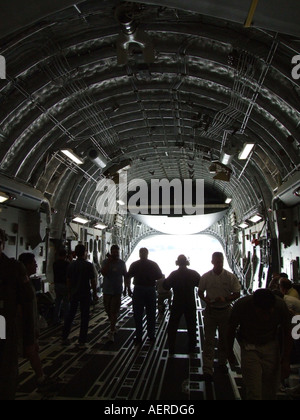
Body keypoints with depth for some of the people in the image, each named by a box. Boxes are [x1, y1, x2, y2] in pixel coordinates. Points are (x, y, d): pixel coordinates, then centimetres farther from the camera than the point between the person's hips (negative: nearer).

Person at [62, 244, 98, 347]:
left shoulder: (71, 265, 2)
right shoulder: (88, 265, -11)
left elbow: (68, 281, 9)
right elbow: (93, 281, -9)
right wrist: (95, 294, 1)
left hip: (74, 293, 4)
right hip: (85, 294, -4)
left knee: (71, 315, 16)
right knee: (84, 316, 3)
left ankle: (64, 338, 19)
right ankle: (82, 341, 6)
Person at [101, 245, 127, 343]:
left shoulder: (122, 263, 4)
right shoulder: (106, 262, -2)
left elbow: (125, 275, 12)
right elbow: (103, 273, -17)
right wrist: (109, 261, -20)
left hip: (117, 290, -1)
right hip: (107, 290, 1)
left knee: (114, 311, -5)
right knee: (108, 310, 11)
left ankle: (112, 332, -3)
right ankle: (113, 326, 33)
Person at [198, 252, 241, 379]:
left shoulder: (230, 277, -5)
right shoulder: (206, 277, -2)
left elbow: (237, 294, -2)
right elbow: (200, 292, 8)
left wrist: (225, 299, -17)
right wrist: (206, 300, -12)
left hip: (225, 311, 1)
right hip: (210, 310, 0)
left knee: (224, 339, 15)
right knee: (209, 340, -1)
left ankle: (222, 363, 34)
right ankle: (207, 369, 2)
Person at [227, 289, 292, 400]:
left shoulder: (281, 306, -24)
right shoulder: (241, 306, -27)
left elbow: (287, 332, -6)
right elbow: (232, 329, -7)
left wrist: (286, 360, -6)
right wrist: (230, 352, 5)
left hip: (271, 345, 2)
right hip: (249, 346, -2)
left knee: (271, 389, 9)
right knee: (253, 392, -8)